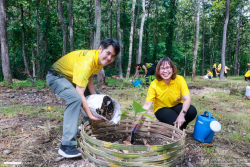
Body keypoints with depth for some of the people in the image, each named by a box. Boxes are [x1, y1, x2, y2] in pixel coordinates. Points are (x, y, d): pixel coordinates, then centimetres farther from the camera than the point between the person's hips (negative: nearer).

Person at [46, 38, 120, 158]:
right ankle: (66, 146, -27)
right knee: (75, 99, -34)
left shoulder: (100, 60, -9)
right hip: (56, 76, -9)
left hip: (71, 77, 9)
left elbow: (89, 80, -3)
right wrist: (90, 115, -32)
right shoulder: (86, 62, -36)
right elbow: (80, 94, -36)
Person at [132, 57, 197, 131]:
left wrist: (182, 114, -42)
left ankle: (181, 127, 3)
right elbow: (147, 104, -23)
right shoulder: (154, 84, -20)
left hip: (176, 106, 2)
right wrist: (138, 119, -36)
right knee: (174, 121, -32)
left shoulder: (180, 79, -17)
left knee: (192, 111, -27)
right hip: (161, 109, -2)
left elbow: (187, 99, -24)